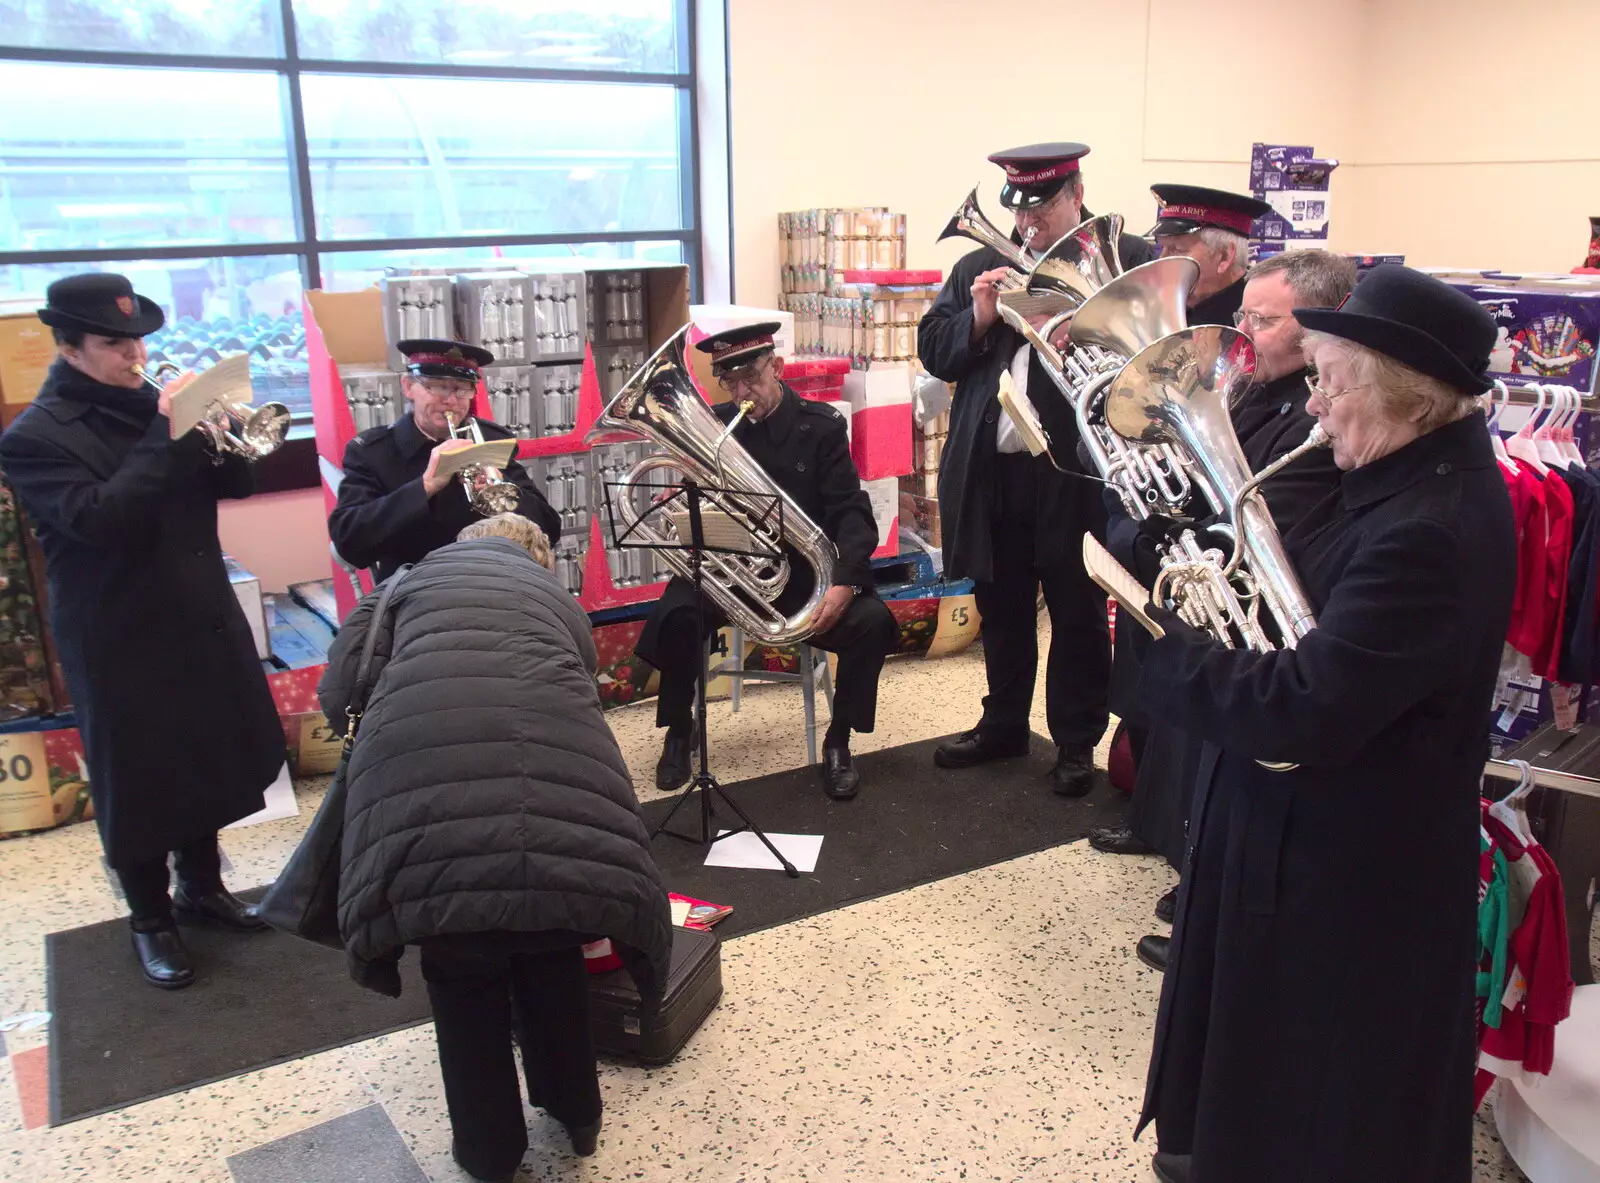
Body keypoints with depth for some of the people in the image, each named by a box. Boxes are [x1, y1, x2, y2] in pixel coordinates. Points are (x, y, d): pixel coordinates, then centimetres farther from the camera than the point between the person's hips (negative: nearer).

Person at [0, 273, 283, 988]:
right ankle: (151, 921, 26)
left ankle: (202, 888, 38)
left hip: (202, 624, 6)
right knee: (139, 783, 8)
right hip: (123, 646, -6)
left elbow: (233, 487, 6)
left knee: (206, 763, 18)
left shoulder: (154, 406, 4)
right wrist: (168, 434, -26)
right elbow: (103, 520, -26)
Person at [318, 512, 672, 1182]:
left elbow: (339, 693, 17)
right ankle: (576, 1115, 45)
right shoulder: (557, 600, 32)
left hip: (428, 817, -1)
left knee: (459, 975, 23)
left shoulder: (412, 582, 29)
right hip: (563, 799, 2)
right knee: (553, 951, 29)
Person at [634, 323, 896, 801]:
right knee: (676, 616, -28)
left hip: (806, 567, -1)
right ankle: (679, 730, 1)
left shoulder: (821, 426, -4)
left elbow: (851, 512, -10)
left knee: (871, 620, -26)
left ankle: (838, 741, -2)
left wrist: (844, 581, -27)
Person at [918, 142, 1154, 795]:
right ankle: (1003, 724, 35)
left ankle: (1076, 742, 23)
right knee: (1001, 608, 18)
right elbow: (932, 350, 8)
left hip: (1077, 472, -5)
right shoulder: (979, 266, 11)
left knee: (1077, 613, 8)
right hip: (990, 471, 5)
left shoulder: (1128, 258, -4)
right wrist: (976, 318, -9)